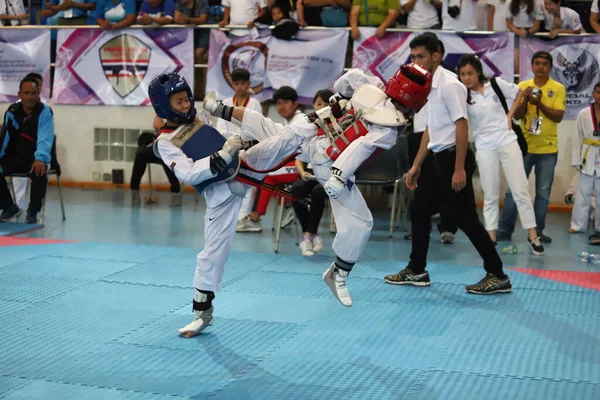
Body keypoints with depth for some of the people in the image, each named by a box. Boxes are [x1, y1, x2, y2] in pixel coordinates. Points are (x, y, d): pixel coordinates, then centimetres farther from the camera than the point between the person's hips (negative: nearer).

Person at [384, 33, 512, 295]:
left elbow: (462, 126, -19)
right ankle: (417, 271, 25)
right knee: (419, 210, 14)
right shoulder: (429, 86, 14)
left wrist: (460, 169, -23)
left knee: (466, 218, -6)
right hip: (440, 158, 10)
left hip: (454, 158, -10)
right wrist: (416, 166, 21)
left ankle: (498, 276, 3)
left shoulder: (449, 84, -14)